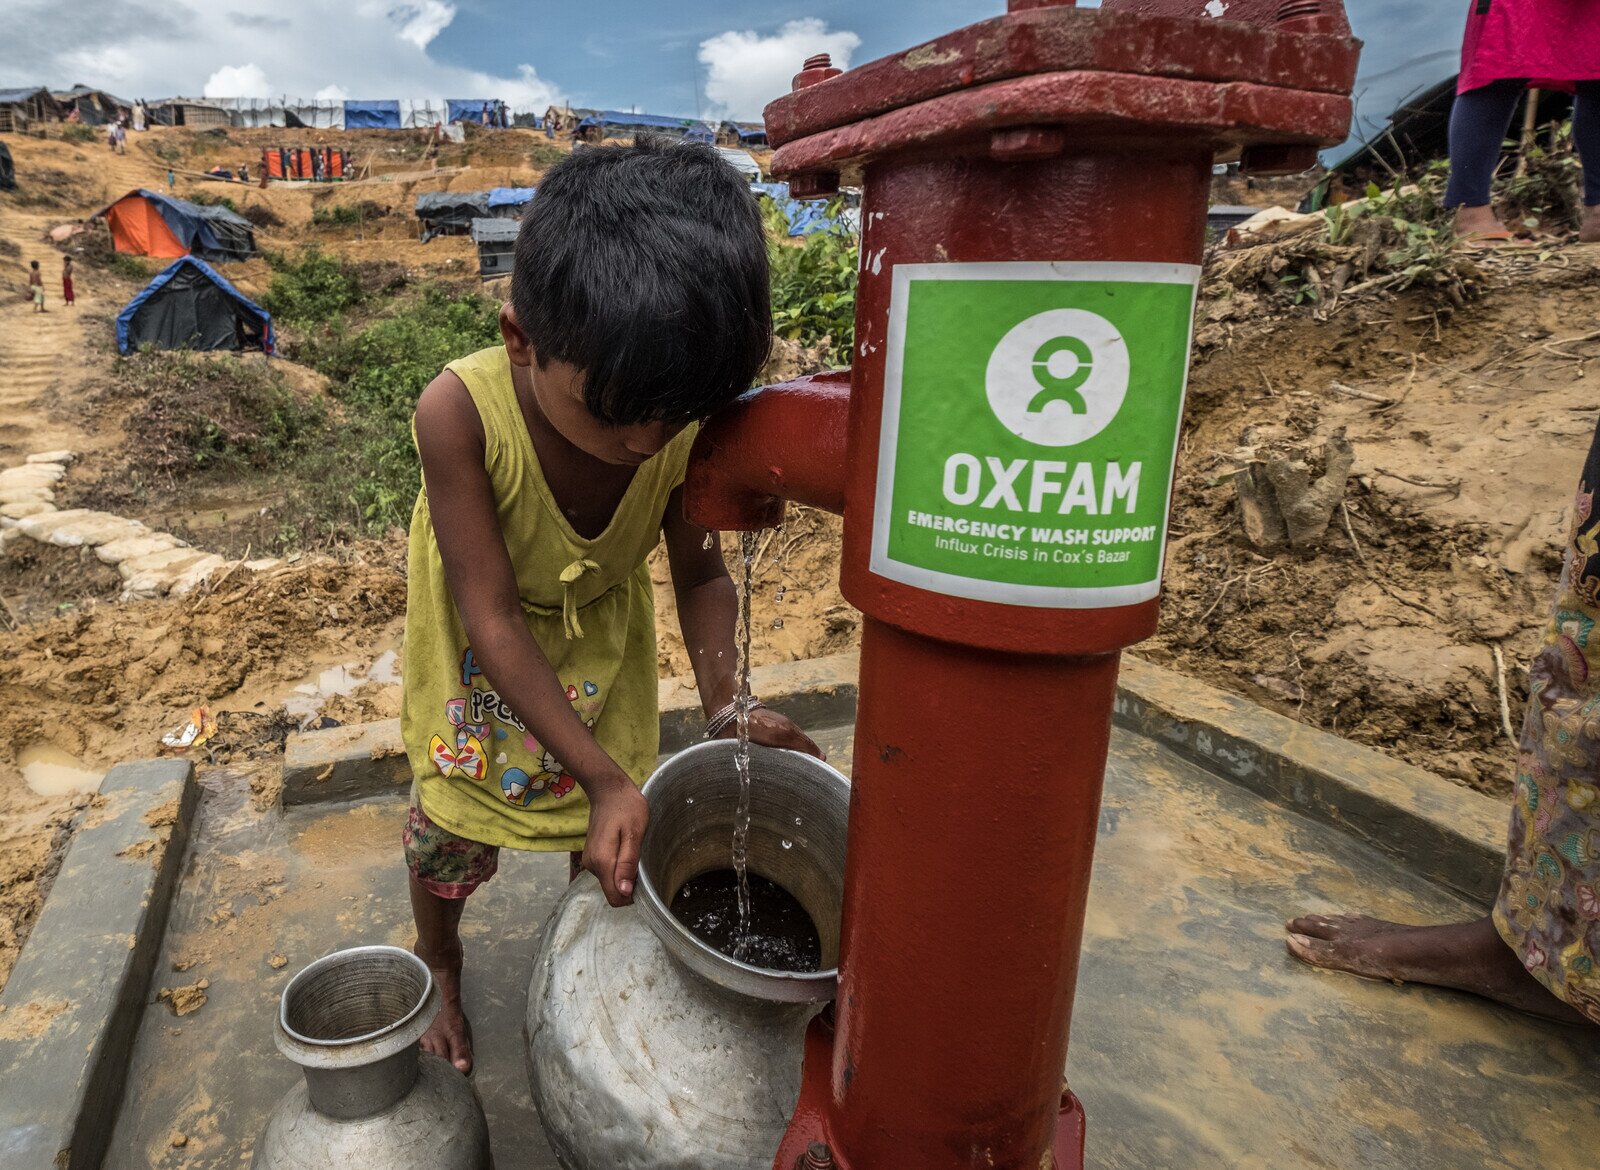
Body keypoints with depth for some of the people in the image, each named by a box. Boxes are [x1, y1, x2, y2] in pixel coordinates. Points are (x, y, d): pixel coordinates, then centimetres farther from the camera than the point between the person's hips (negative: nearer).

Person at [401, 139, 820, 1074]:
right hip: (480, 652, -1)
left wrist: (726, 704, -30)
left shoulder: (684, 424, -29)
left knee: (617, 838, 11)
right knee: (449, 826, 15)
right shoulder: (461, 411, -37)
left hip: (603, 632, 2)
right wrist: (600, 777, -37)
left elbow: (701, 574, -14)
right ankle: (440, 968, 48)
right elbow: (491, 616, -34)